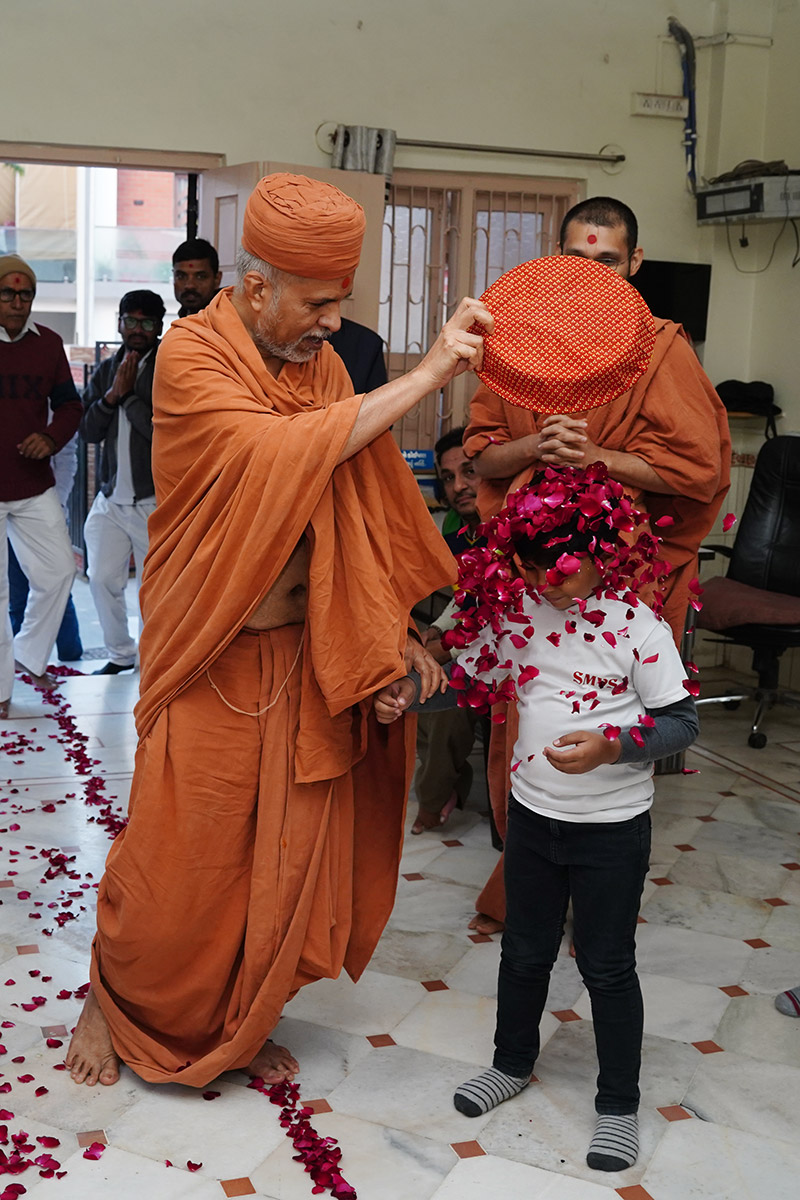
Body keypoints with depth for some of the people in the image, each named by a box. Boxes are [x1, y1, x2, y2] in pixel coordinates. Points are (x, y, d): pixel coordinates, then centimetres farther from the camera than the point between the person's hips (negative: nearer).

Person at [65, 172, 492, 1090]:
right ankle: (111, 1001, 32)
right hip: (212, 660, -5)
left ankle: (239, 1022, 32)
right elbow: (281, 453, -28)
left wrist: (393, 629, 1)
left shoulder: (322, 364, 4)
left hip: (302, 653, 5)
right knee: (176, 853, 4)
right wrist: (425, 375, -27)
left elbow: (356, 510, 8)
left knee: (287, 853, 11)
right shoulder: (191, 357, -13)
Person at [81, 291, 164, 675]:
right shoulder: (105, 372, 11)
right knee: (102, 579, 6)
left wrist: (129, 395, -13)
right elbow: (88, 431, 5)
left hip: (154, 500, -5)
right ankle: (120, 654, 24)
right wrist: (111, 395, -8)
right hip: (110, 498, 5)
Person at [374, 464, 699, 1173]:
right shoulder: (517, 609, -5)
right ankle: (514, 1063, 43)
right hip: (533, 814, 4)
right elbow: (472, 678, 7)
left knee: (607, 965, 8)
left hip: (613, 826, -4)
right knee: (525, 950, 20)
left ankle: (619, 1105, 27)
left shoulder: (636, 623, -18)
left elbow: (682, 721, -15)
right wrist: (411, 692, -11)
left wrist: (611, 746, -30)